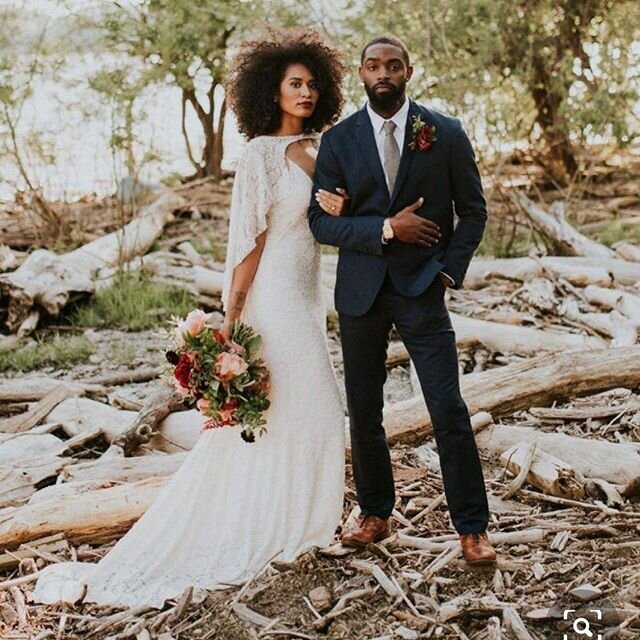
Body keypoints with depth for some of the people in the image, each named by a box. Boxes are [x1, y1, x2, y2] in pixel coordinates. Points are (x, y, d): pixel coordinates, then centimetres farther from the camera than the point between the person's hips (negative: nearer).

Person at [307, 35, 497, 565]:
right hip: (360, 293, 2)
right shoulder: (338, 140, 2)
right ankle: (375, 515, 28)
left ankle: (472, 528, 8)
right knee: (363, 413, 10)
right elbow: (321, 221, -3)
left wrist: (450, 271, -6)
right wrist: (386, 229, -15)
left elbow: (473, 210, 5)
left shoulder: (446, 133, 0)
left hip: (422, 291, -2)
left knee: (450, 412, -4)